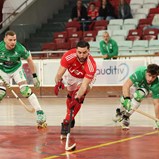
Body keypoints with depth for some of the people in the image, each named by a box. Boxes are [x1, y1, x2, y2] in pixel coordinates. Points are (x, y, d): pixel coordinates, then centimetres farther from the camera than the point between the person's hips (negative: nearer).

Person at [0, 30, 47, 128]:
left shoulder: (20, 48, -27)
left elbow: (29, 60, -9)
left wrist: (34, 76, -6)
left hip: (16, 69, -1)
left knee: (25, 90, -17)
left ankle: (40, 113, -13)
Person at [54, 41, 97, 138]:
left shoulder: (91, 65, -42)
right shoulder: (69, 56, -37)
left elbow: (84, 85, -44)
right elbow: (60, 73, -33)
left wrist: (77, 98, -55)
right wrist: (58, 82, -52)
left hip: (86, 78, -3)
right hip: (72, 76, 3)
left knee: (79, 98, -23)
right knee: (70, 96, 18)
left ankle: (67, 122, -16)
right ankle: (70, 118, 44)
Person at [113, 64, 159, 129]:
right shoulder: (140, 72, -44)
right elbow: (126, 85, -47)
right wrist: (127, 99, -62)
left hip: (145, 88, -1)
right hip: (135, 84, 1)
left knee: (138, 95, -32)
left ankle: (126, 116, -15)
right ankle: (121, 111, 30)